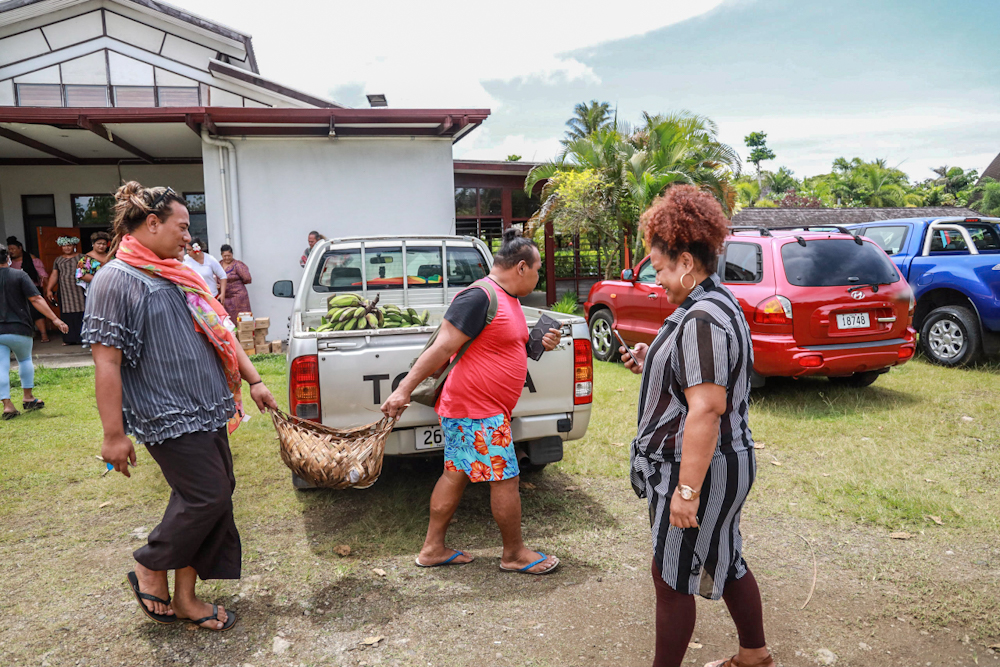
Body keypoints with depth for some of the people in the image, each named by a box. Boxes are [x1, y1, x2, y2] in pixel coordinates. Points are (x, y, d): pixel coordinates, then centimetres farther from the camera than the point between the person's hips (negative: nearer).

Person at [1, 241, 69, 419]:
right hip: (19, 329, -1)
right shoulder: (19, 275, -6)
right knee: (25, 360, 21)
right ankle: (28, 398, 21)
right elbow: (36, 299, -14)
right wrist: (55, 319, -14)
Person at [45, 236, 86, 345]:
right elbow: (54, 275, 13)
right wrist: (49, 289, 4)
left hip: (79, 290, -3)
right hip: (65, 292, 3)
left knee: (81, 314, -7)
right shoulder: (58, 260, 16)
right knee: (67, 315, -1)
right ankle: (69, 339, 2)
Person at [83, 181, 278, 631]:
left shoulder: (178, 276, 14)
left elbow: (220, 332, 18)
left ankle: (185, 599, 24)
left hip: (207, 411, 8)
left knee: (218, 494, 9)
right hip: (169, 418, -8)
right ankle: (149, 569, 20)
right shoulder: (114, 281, -10)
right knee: (208, 497, -7)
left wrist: (253, 379, 13)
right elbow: (106, 364, -14)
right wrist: (114, 435, -15)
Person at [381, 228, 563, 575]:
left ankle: (433, 548, 27)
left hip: (470, 408, 10)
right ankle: (515, 554, 20)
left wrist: (538, 344, 7)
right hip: (477, 410, -10)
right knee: (505, 479, 1)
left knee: (456, 473, 15)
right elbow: (442, 348, -22)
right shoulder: (479, 297, -19)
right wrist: (405, 389, -22)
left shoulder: (509, 300, 13)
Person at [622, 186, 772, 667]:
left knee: (671, 578, 4)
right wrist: (652, 364, 8)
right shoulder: (718, 303, 11)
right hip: (726, 463, 11)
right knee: (726, 563, 24)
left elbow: (707, 409, -28)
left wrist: (687, 490, -26)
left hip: (700, 468, -11)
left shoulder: (701, 319, -23)